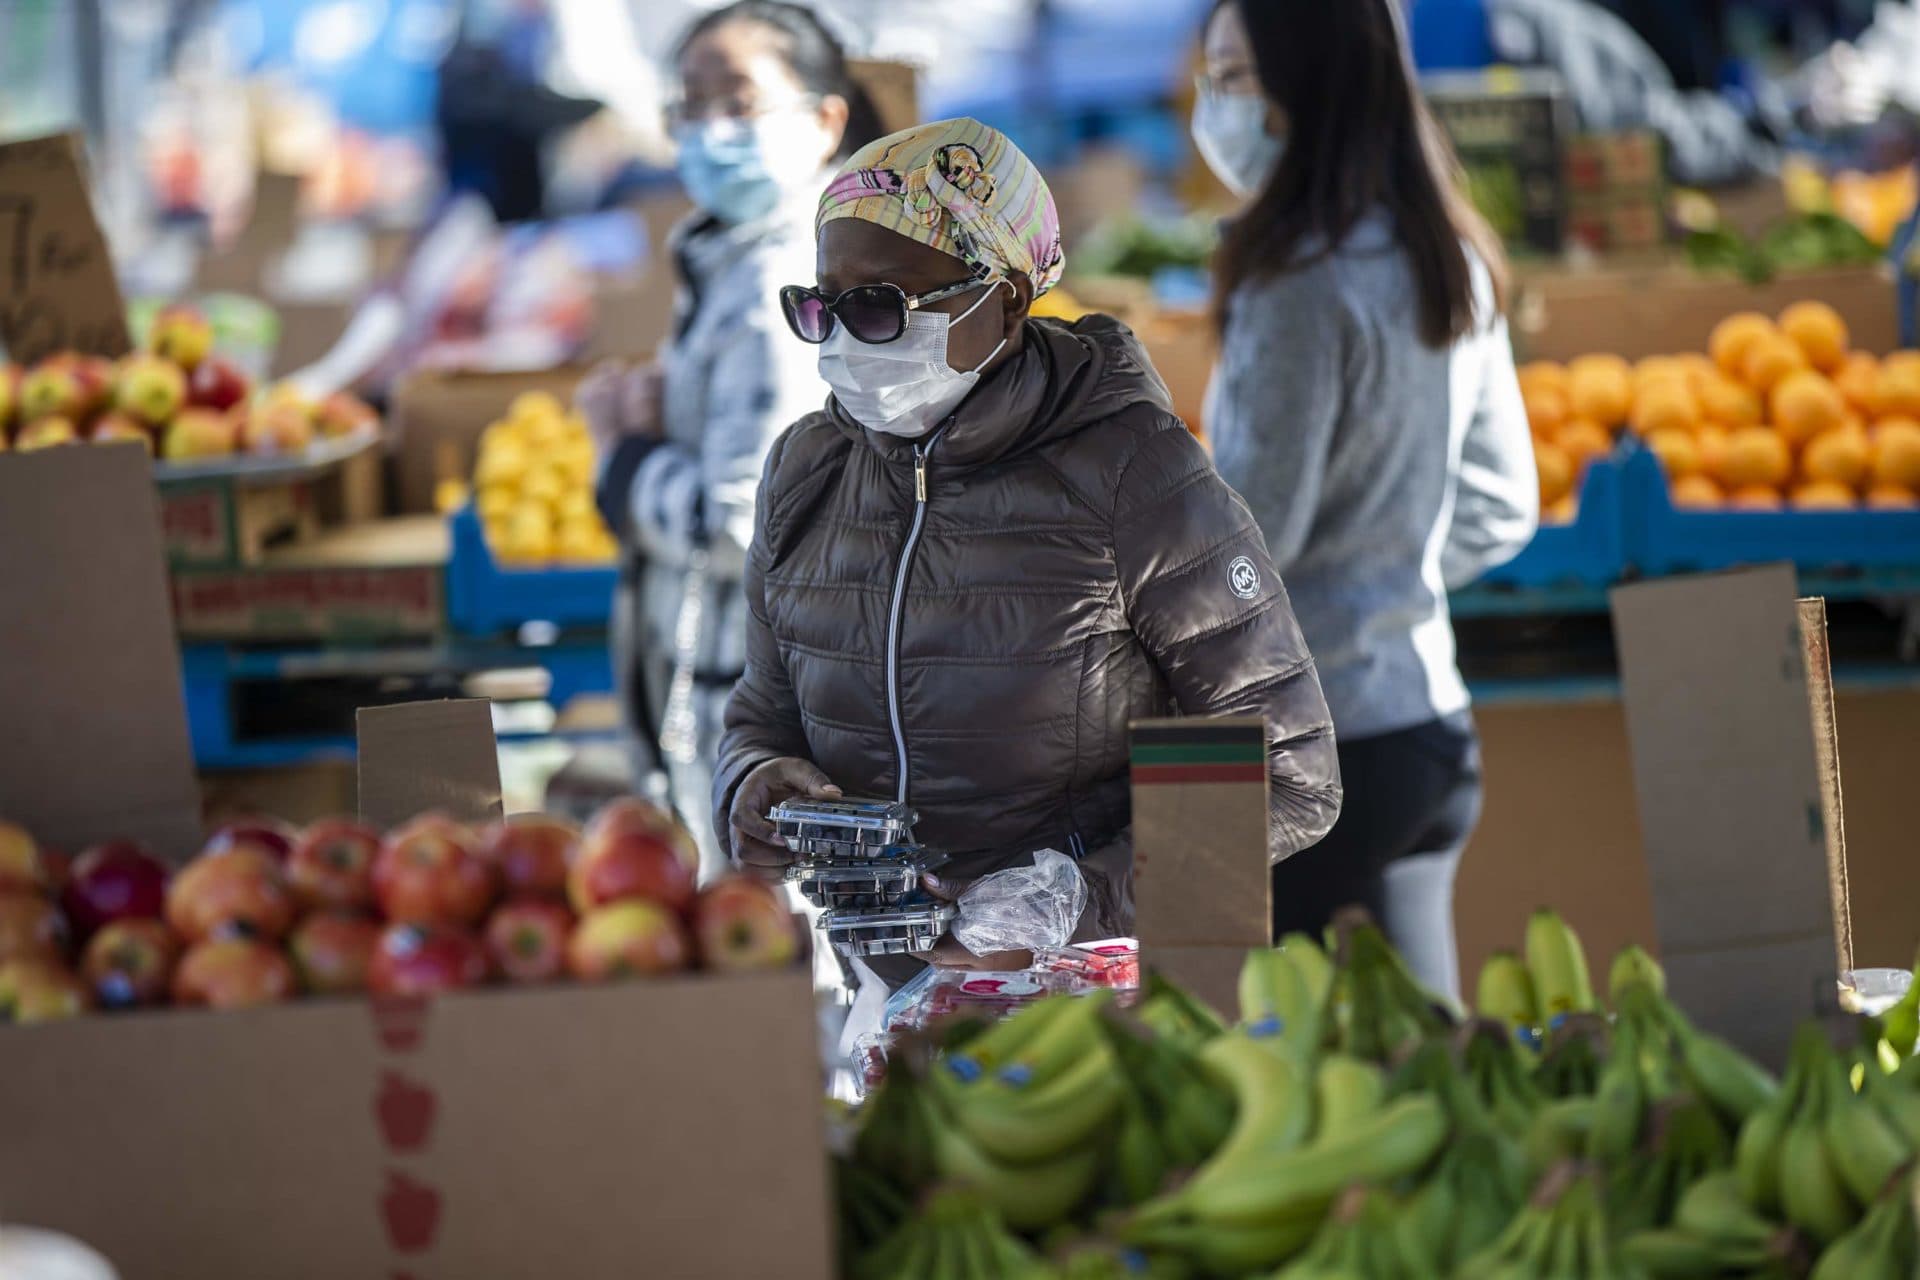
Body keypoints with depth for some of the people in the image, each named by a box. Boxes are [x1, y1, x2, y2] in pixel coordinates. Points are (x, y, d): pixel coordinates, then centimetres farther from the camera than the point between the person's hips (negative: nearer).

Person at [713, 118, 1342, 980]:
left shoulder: (1135, 477, -7)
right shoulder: (806, 473, 10)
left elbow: (1287, 777, -4)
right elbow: (765, 717, 23)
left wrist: (1078, 905, -16)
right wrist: (755, 788, -2)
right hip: (889, 1002, 5)